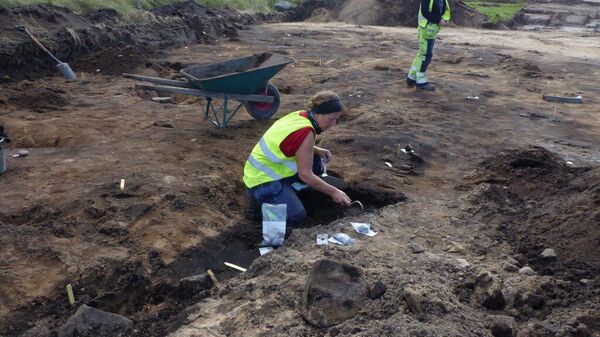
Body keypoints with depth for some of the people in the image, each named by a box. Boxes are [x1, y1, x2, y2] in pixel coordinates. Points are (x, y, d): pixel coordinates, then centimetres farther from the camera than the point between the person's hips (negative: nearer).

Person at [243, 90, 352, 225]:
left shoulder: (299, 115, 0)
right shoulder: (306, 133, -25)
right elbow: (305, 174, -21)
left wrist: (316, 150, 3)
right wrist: (333, 192, -13)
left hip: (266, 170, 9)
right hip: (262, 180, -9)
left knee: (315, 162, 7)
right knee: (296, 217, -13)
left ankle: (285, 191, 10)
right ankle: (259, 199, 0)